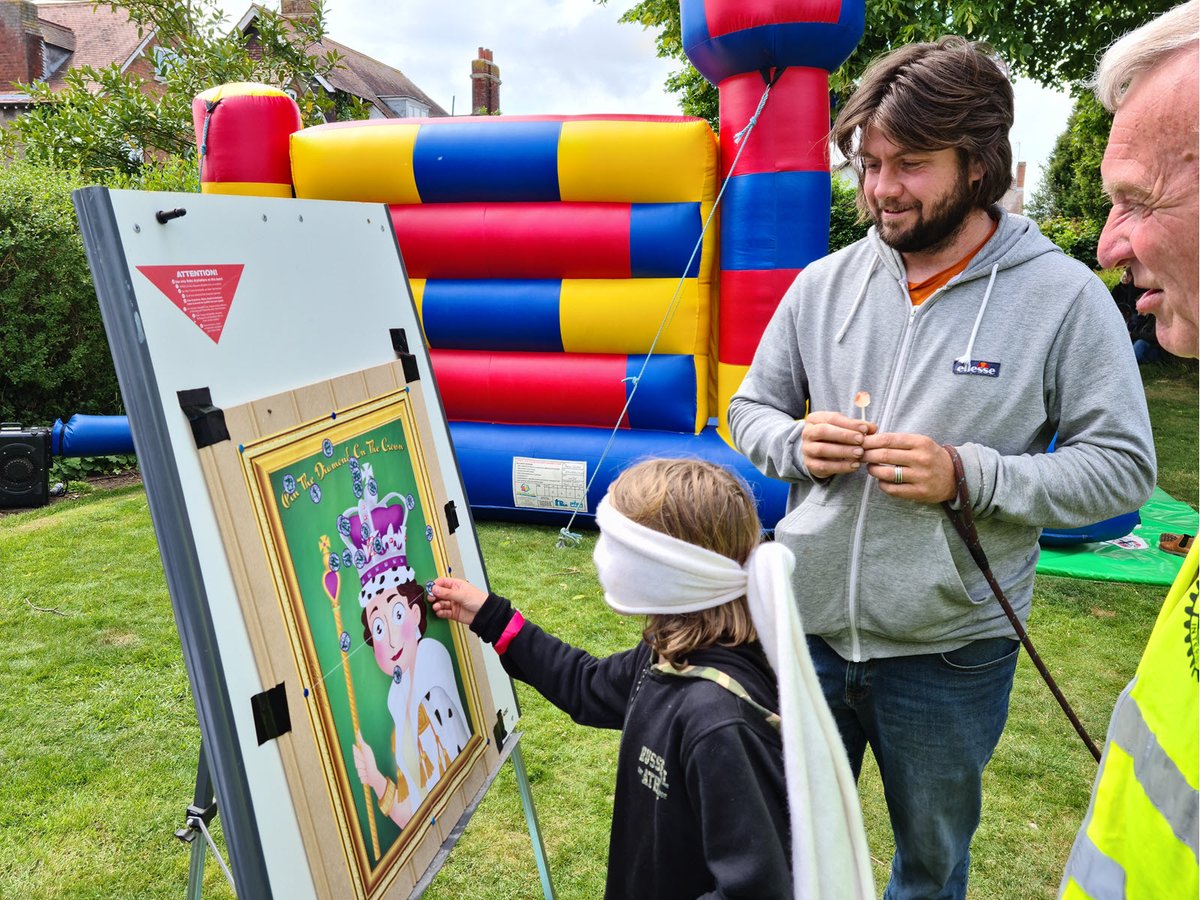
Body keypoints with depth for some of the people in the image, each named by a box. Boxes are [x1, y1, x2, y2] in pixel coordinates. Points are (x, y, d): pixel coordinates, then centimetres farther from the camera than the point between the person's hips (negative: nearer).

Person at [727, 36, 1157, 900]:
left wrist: (969, 475, -23)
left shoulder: (1063, 296, -10)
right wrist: (796, 443, -14)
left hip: (952, 652, -2)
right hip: (808, 626, 3)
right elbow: (751, 409, 8)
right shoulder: (823, 283, 0)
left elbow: (1123, 467, -9)